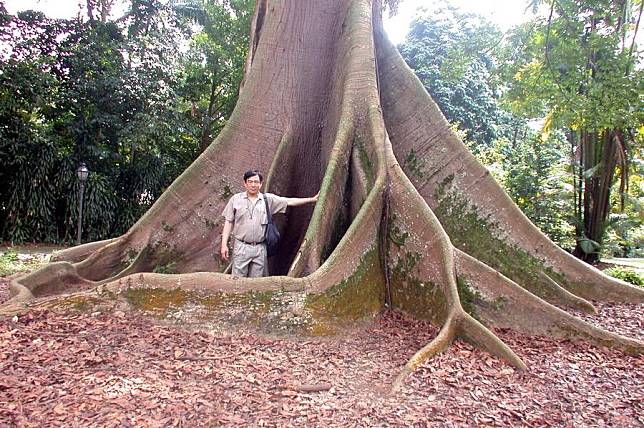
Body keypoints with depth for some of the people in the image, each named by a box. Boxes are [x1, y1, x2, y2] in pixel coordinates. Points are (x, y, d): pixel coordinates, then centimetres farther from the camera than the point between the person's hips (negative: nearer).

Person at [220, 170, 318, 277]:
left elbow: (290, 201, 7)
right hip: (241, 247, -2)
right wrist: (224, 244, -6)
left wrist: (311, 199, 2)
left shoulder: (268, 199, 6)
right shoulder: (236, 199, 2)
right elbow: (228, 222, 2)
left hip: (260, 248, 2)